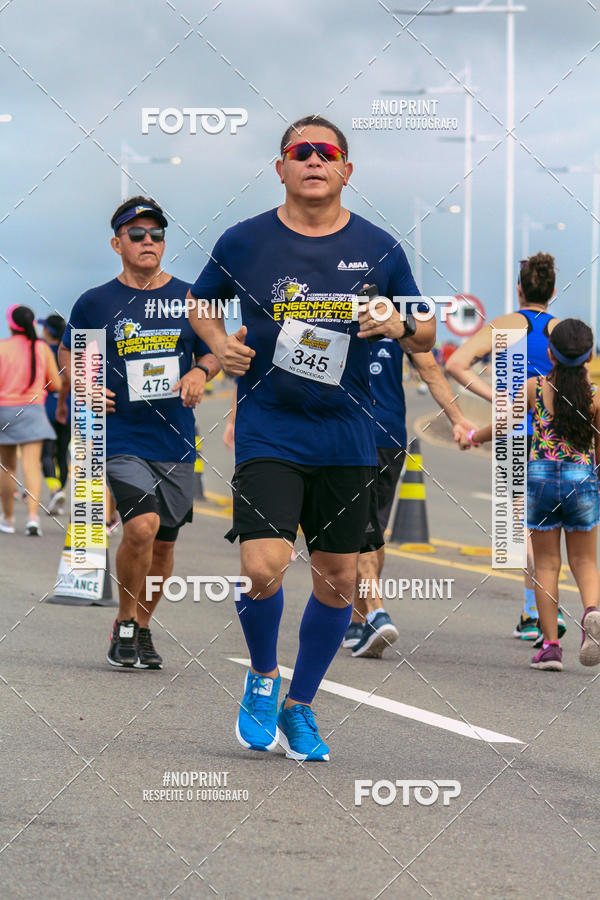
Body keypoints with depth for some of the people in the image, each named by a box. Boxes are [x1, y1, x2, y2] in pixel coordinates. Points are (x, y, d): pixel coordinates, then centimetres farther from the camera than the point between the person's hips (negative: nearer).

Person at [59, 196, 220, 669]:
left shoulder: (190, 298, 6)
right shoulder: (95, 302, 1)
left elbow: (214, 353, 15)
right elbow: (69, 353, 13)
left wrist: (200, 373, -7)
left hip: (176, 441, 3)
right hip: (122, 438, -3)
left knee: (165, 542, 9)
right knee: (141, 526, -22)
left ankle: (142, 627, 29)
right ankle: (125, 623, -2)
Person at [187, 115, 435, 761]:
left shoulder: (378, 249, 3)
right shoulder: (244, 243, -1)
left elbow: (428, 337, 11)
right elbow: (199, 302, 17)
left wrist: (401, 325, -11)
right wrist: (219, 344, -3)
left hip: (346, 438, 3)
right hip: (267, 434, -3)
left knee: (338, 581, 7)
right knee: (262, 570, -18)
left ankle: (299, 707, 27)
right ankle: (262, 677, 12)